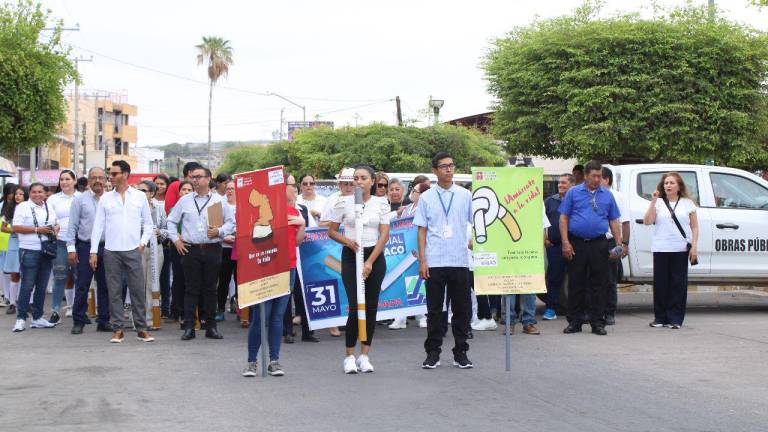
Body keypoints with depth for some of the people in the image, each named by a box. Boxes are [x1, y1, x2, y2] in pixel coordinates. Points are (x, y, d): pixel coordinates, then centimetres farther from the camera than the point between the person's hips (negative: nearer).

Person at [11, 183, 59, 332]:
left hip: (47, 251, 6)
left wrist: (55, 229, 1)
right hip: (29, 251, -6)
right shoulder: (23, 207, -3)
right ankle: (21, 318, 0)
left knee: (42, 286, 9)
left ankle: (38, 318, 16)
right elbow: (16, 228, -10)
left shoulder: (49, 207, 15)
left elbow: (56, 223, 25)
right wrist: (37, 230, -16)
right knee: (27, 286, -6)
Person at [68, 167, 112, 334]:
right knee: (82, 286, -1)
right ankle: (78, 322, 5)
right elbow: (72, 226, 0)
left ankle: (104, 321, 14)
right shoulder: (80, 200, 3)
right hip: (85, 247, -2)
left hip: (106, 247, 2)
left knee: (104, 286, 7)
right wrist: (71, 248, -7)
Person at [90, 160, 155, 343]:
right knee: (114, 291, 2)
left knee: (138, 290, -2)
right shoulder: (105, 198, 7)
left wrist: (143, 242, -1)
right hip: (111, 251, 1)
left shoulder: (140, 197, 5)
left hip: (133, 250, -1)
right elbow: (98, 225, 5)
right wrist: (94, 251, 0)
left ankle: (141, 328, 5)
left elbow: (148, 223, 12)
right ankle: (117, 329, 8)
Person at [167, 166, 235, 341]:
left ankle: (211, 326, 11)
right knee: (192, 289, 0)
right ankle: (189, 327, 2)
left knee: (210, 289, 5)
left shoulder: (219, 200, 5)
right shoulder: (185, 201, 9)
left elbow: (231, 222, 7)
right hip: (190, 250, 0)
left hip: (212, 250, 0)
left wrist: (219, 231, -9)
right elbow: (172, 221, 16)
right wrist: (175, 239, 6)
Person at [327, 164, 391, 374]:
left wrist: (370, 262, -11)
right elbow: (331, 231, 6)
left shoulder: (381, 203, 2)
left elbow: (384, 235, -3)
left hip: (375, 257, 2)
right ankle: (350, 356, 3)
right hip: (351, 257, -2)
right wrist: (347, 241, -14)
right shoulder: (344, 203, 0)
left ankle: (364, 356, 11)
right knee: (355, 307, -9)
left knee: (371, 307, 3)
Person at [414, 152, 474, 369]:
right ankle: (433, 353, 12)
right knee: (434, 309, 5)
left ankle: (460, 352, 15)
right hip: (434, 262, -1)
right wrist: (422, 261, -2)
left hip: (459, 261, 1)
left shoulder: (465, 195, 6)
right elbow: (422, 231, 4)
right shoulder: (426, 198, 5)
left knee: (462, 309, 5)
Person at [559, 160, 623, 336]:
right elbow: (563, 218, 2)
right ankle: (575, 321, 11)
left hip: (599, 244, 1)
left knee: (599, 284, 2)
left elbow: (613, 221, 13)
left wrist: (619, 242, 2)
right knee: (576, 283, 3)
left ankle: (598, 322, 8)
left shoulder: (607, 195, 11)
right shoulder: (573, 193, 5)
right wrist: (565, 242, -7)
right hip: (576, 244, -1)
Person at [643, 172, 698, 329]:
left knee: (678, 284, -2)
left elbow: (694, 227, 8)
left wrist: (694, 246, -3)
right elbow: (647, 221, -4)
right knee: (661, 283, 1)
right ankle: (660, 317, 9)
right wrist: (653, 201, -8)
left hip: (681, 250, -1)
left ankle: (675, 319, 3)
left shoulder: (687, 203, 9)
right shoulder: (658, 203, 9)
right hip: (660, 249, 1)